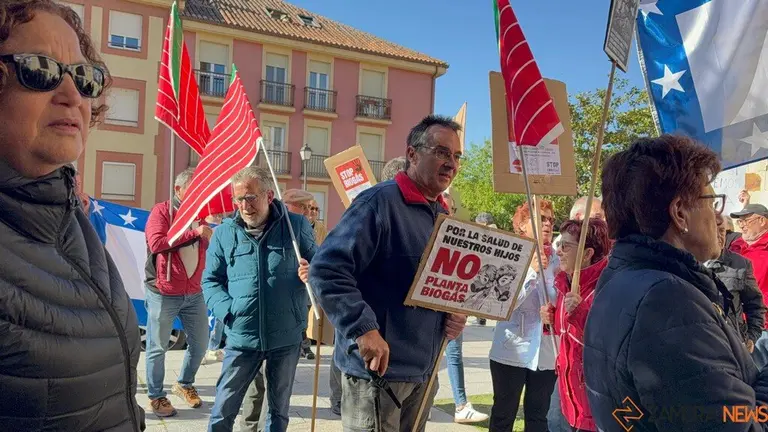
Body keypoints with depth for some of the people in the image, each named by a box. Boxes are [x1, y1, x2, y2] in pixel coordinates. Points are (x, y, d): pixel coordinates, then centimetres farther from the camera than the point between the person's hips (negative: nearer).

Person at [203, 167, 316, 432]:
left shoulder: (297, 225, -2)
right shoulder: (224, 233, 1)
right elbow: (211, 280, 6)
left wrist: (312, 273, -16)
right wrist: (226, 310, -12)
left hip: (286, 337, 0)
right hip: (241, 338, 0)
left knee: (279, 408, 17)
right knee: (223, 409, 7)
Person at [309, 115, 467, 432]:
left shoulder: (444, 215, 12)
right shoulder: (379, 202, -15)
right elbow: (326, 269, -23)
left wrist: (456, 313, 3)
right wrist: (363, 329, -29)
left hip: (424, 370, 9)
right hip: (378, 368, -8)